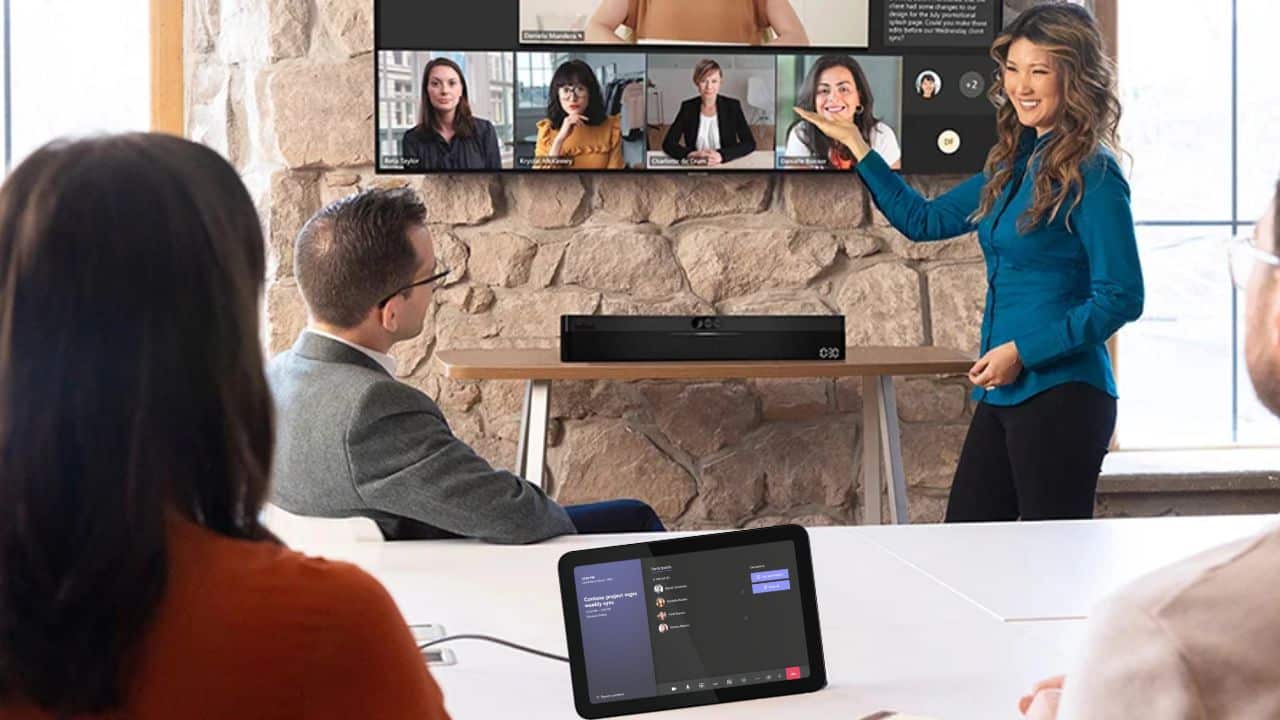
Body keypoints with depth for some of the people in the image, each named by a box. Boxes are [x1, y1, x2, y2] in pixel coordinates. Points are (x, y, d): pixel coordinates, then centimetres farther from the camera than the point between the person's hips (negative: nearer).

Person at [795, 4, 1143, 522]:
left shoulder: (1090, 175, -11)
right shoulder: (1015, 165, 13)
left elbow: (1121, 298, -15)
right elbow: (924, 220, 23)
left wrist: (1023, 351, -17)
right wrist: (855, 146, 21)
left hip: (1060, 396, -8)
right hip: (1003, 395, 8)